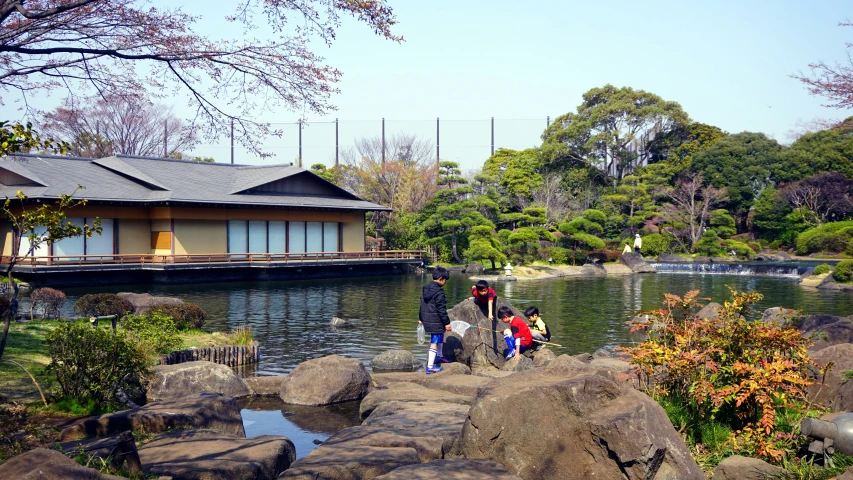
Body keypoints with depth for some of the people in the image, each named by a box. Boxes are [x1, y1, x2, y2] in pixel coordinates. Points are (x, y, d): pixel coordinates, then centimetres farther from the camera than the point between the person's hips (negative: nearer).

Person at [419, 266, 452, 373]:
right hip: (436, 322, -9)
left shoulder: (425, 289, 8)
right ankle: (430, 367, -1)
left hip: (426, 320, 9)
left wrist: (421, 318, 26)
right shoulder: (439, 292, -19)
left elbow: (422, 305, 16)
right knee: (434, 343, -3)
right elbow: (441, 309, -19)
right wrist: (447, 322, -13)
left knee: (441, 335, 29)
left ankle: (439, 356, 43)